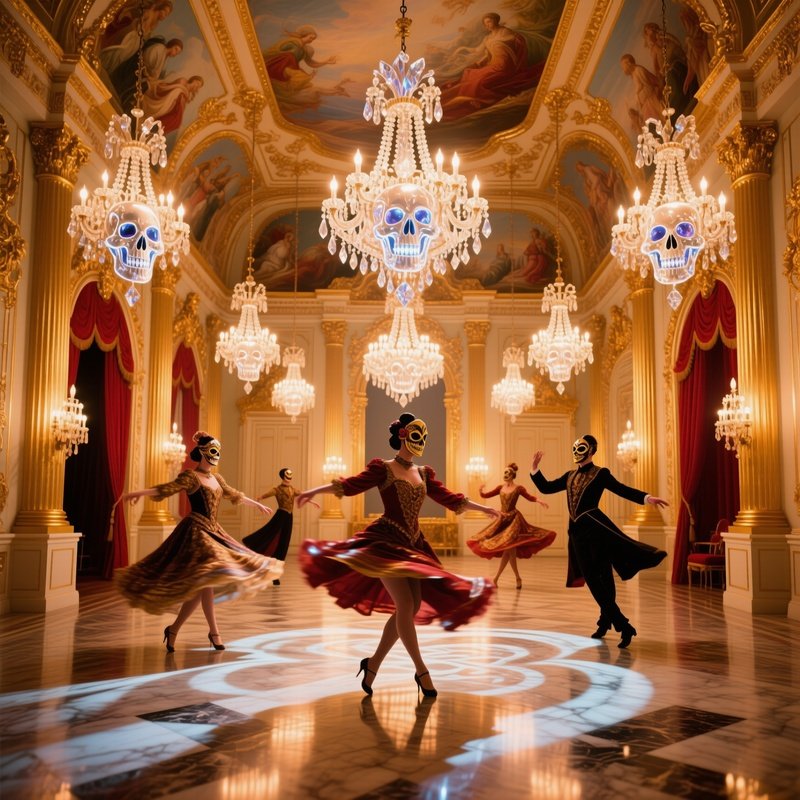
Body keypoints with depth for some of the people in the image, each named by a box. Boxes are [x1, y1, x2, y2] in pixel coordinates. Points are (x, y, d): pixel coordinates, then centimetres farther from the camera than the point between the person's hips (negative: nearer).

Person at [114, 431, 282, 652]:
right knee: (204, 580, -13)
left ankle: (173, 630, 16)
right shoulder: (191, 476, -8)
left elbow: (234, 495, 29)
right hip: (196, 531, -8)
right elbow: (168, 488, -22)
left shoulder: (216, 478, 15)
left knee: (203, 584, 6)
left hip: (212, 531, 8)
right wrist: (139, 493, -36)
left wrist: (258, 505, 41)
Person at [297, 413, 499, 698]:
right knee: (406, 605, -13)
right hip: (387, 541, -7)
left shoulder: (424, 473, 14)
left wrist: (483, 508, 22)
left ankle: (373, 663, 17)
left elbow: (449, 499, 19)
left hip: (413, 545, 7)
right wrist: (314, 491, -17)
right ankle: (421, 671, 0)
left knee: (412, 607, 2)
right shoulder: (383, 468, -3)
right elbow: (351, 485, -8)